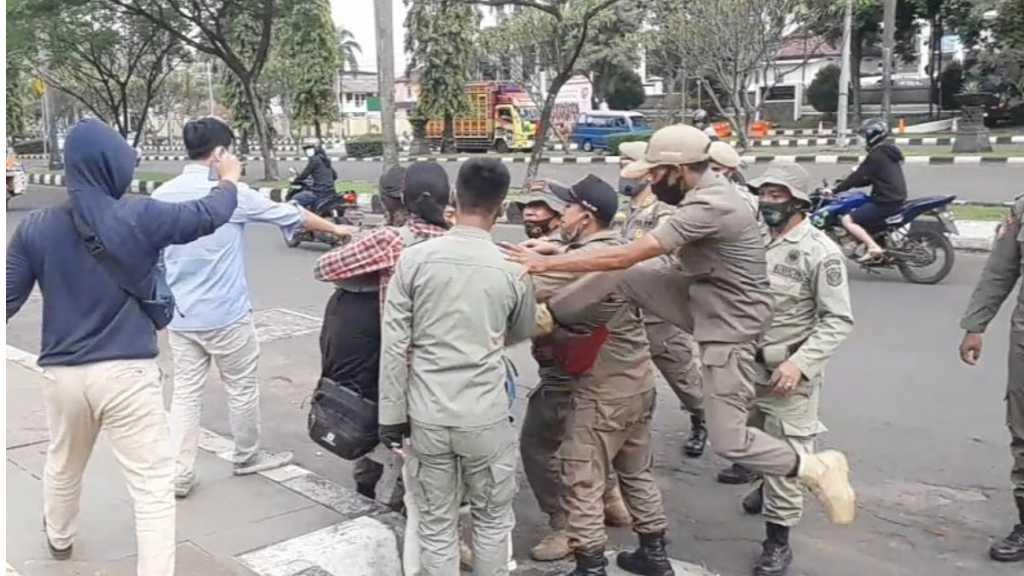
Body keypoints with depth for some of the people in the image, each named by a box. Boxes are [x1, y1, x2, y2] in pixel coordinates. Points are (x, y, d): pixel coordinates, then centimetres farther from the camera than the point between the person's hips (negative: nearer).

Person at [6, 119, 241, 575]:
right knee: (154, 486, 1)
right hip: (128, 372, -5)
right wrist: (229, 179, 17)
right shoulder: (139, 217, -12)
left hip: (63, 373, 5)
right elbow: (209, 214, -2)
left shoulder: (37, 227, -4)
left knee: (63, 466, 30)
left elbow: (9, 298, -1)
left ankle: (59, 538, 56)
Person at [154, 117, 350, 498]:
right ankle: (247, 458, 29)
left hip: (180, 316, 5)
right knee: (242, 388, 13)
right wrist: (335, 229, 14)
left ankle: (179, 475, 9)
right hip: (225, 314, -5)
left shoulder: (161, 196, 3)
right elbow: (291, 215, -1)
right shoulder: (231, 194, -12)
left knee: (185, 392, 9)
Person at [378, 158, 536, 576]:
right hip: (486, 417, -1)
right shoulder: (511, 269, -5)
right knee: (492, 519, 18)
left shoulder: (414, 258, -7)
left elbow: (394, 345, -6)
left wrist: (392, 415, 2)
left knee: (436, 525, 14)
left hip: (427, 416, 1)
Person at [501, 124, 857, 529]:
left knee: (728, 442, -4)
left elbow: (624, 257, -31)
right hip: (705, 302, 9)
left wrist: (545, 263, -26)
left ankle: (818, 469, 14)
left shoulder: (708, 207, -29)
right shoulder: (707, 189, 1)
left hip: (729, 326, -9)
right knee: (623, 279, -8)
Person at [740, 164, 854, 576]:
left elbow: (838, 320, -15)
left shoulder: (821, 252, -15)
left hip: (790, 372, -6)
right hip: (749, 365, 6)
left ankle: (778, 543, 11)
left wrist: (799, 362, -24)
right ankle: (768, 487, 53)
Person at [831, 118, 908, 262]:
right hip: (897, 198, 10)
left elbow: (858, 176, -16)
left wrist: (835, 190, -9)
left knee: (847, 220, -12)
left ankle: (874, 248, -20)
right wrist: (844, 184, 20)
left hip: (885, 202, -10)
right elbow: (869, 178, 22)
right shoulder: (889, 152, 16)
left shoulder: (876, 155, -14)